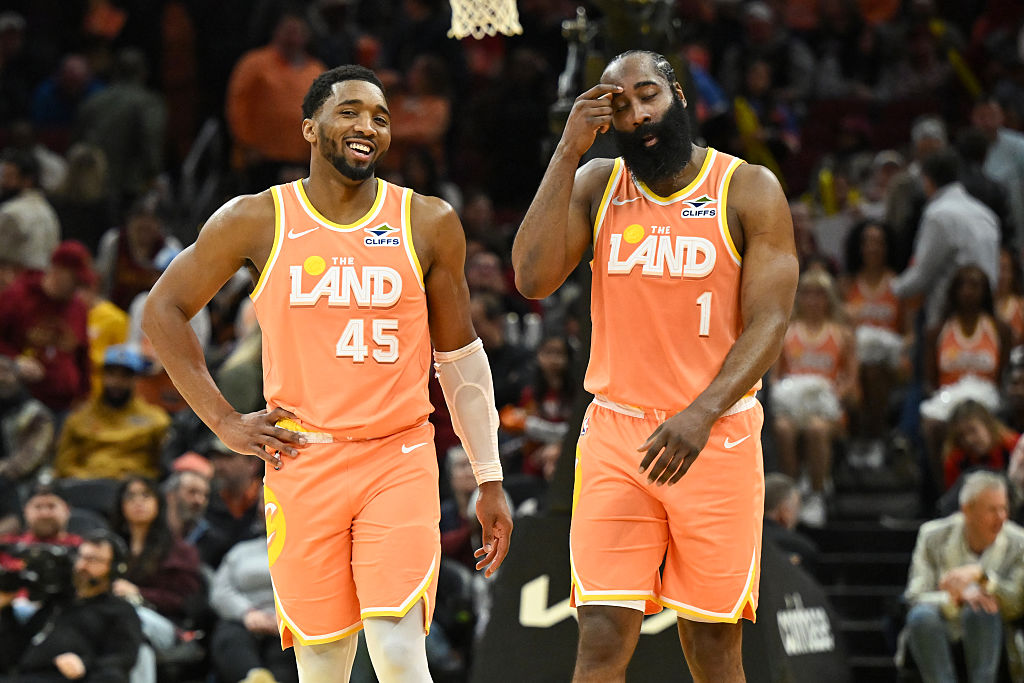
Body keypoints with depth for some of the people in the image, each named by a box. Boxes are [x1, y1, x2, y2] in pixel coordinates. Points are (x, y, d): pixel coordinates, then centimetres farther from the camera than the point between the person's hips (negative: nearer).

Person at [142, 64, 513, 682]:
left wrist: (490, 480, 9)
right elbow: (164, 311, 11)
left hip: (400, 460, 0)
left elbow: (461, 357, 11)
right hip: (301, 463, 1)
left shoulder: (429, 224, 4)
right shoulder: (256, 221, 1)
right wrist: (224, 420, 4)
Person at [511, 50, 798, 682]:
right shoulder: (597, 185, 7)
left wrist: (701, 415, -24)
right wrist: (569, 152, -10)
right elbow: (532, 278, -8)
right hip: (615, 439, 2)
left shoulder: (747, 190, -2)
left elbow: (770, 322, -9)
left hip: (717, 440, -2)